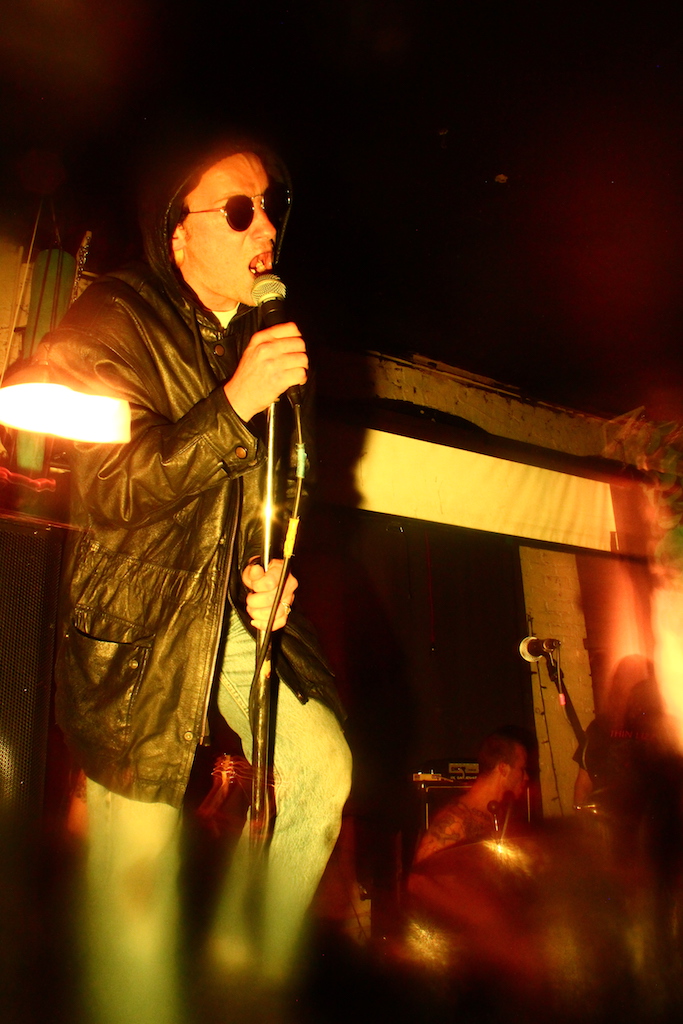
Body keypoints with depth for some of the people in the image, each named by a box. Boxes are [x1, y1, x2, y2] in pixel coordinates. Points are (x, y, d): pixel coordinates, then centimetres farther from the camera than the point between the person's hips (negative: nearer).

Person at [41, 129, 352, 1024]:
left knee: (323, 768, 6)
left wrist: (267, 565, 2)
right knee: (139, 851, 1)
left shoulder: (266, 332, 7)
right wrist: (233, 403, -29)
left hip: (235, 601, 6)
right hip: (136, 617, -6)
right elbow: (111, 494, -21)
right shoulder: (112, 322, -12)